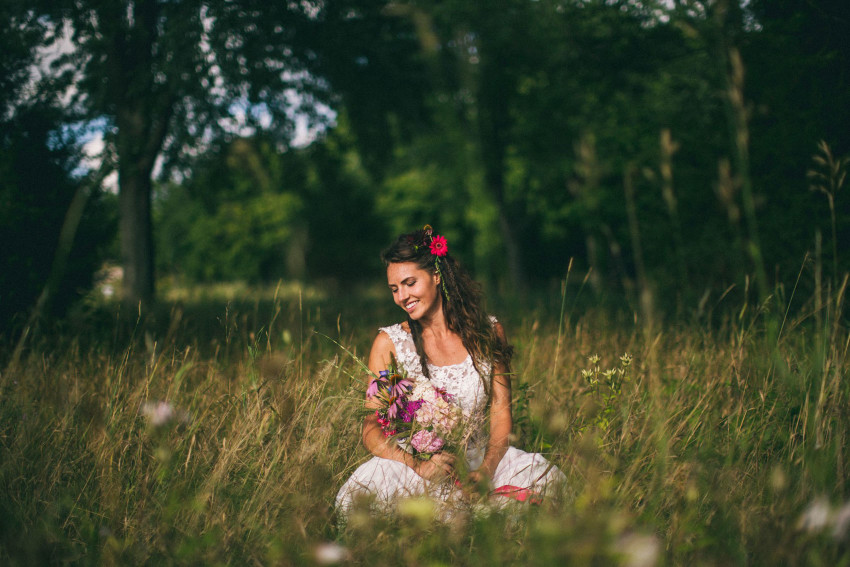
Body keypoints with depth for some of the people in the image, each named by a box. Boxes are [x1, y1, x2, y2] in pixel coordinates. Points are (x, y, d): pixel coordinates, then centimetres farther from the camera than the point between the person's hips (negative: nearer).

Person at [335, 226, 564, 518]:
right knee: (359, 495, -34)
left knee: (548, 478, -26)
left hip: (479, 459, 1)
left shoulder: (488, 332, 4)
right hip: (411, 464, -1)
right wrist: (419, 465, -24)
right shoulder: (389, 343, 0)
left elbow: (501, 414, 1)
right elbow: (372, 429, -5)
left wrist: (485, 471, -19)